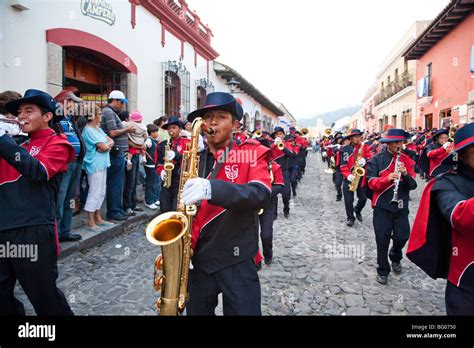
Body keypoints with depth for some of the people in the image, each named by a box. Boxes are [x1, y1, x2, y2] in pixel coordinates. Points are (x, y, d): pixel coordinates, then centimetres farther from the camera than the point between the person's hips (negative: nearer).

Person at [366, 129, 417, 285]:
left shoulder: (407, 160, 5)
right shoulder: (377, 159, -4)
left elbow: (413, 185, 0)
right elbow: (371, 183, -12)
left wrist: (406, 174, -19)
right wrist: (387, 178, -29)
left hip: (401, 206, 3)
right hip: (382, 206, -3)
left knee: (402, 236, 3)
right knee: (382, 239, 2)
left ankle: (396, 257, 36)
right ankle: (382, 270, 21)